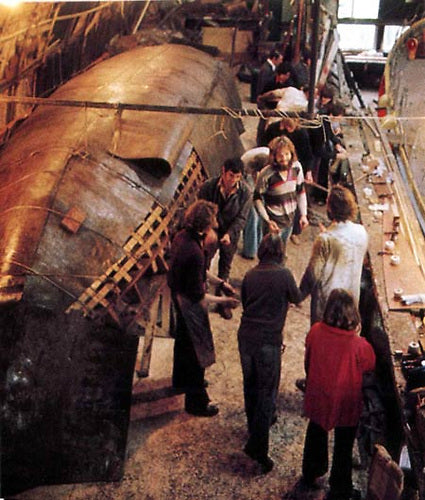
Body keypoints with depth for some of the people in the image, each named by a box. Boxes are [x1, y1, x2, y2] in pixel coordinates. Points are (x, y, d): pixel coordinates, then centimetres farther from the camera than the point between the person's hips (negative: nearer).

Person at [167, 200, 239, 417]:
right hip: (189, 303, -9)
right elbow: (197, 295, -27)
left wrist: (220, 282, 8)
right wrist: (223, 301, -16)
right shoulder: (194, 252, -35)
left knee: (184, 339, 29)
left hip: (178, 294, 9)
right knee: (197, 349, 7)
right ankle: (196, 401, 23)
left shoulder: (182, 236, -6)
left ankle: (182, 380, 53)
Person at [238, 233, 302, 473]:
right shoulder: (284, 274, -8)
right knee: (267, 391, 2)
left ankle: (256, 425, 44)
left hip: (246, 336, 5)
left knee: (251, 384, 22)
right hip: (269, 341, -5)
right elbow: (297, 299, 7)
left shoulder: (250, 275, 5)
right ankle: (257, 446, 0)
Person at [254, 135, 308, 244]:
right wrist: (267, 221, -21)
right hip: (274, 221, -5)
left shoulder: (296, 167, -8)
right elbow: (257, 199, -15)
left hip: (290, 219, 5)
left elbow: (301, 191, 5)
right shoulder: (266, 174, -24)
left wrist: (303, 215, 3)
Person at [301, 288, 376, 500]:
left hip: (318, 396, 3)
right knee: (343, 447, 19)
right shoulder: (359, 345, -31)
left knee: (316, 435, 28)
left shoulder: (315, 332, -21)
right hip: (345, 403, -3)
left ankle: (310, 475, 50)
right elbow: (369, 367, -9)